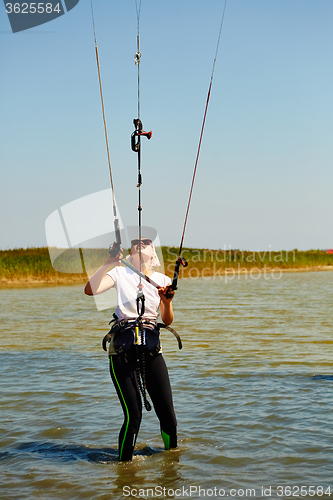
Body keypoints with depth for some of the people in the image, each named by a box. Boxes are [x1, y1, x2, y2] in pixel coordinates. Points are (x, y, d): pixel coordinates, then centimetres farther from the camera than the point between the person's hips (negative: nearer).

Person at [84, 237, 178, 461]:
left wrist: (168, 302, -13)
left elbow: (168, 321, 6)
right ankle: (125, 464, 9)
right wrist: (108, 264, -17)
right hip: (123, 349, -3)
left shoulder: (162, 280, 13)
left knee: (167, 413, 1)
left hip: (151, 349, 3)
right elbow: (90, 290, -10)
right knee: (133, 415, -9)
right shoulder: (120, 273, 6)